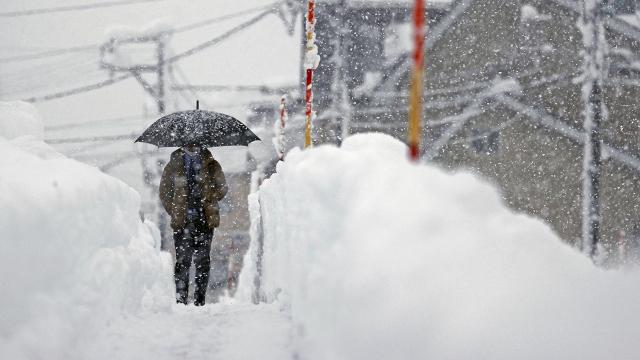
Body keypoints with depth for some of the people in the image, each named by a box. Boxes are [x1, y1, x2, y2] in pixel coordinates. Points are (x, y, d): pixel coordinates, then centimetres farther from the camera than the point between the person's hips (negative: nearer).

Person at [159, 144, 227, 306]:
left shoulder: (211, 165, 9)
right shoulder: (173, 165, 9)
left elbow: (222, 188, 7)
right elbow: (164, 192, 11)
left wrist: (208, 200, -10)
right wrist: (175, 212, 1)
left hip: (205, 220, 0)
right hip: (182, 221, 0)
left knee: (202, 261, -1)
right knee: (182, 260, -4)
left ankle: (200, 300, 4)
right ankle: (181, 299, 0)